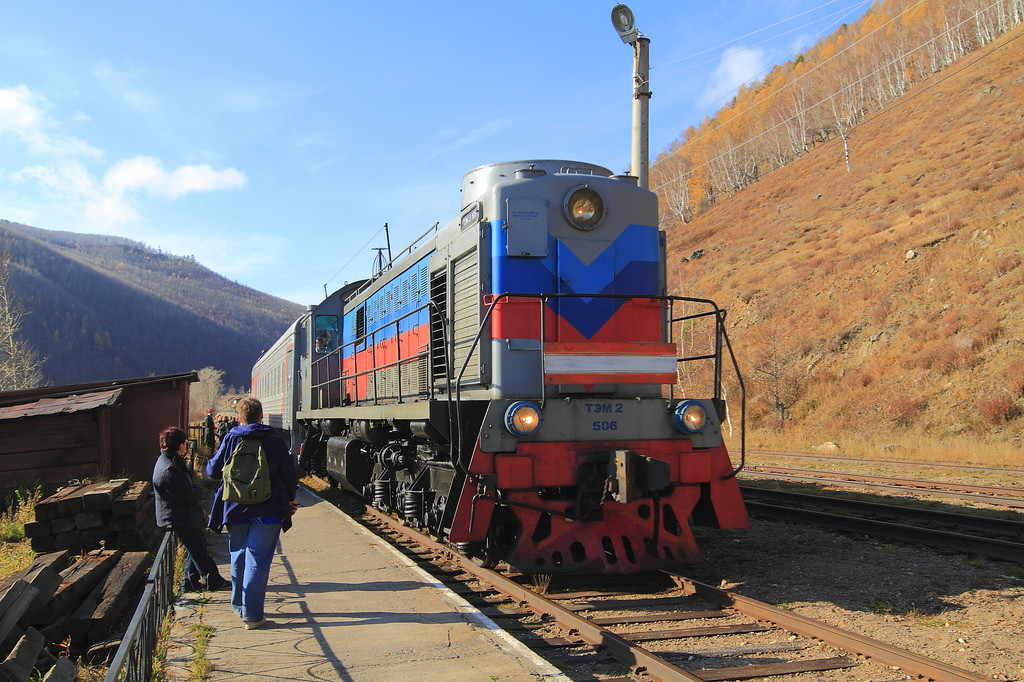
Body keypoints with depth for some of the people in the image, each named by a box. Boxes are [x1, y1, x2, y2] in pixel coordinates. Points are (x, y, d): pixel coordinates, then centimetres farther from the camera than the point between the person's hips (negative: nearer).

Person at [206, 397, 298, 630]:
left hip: (236, 510, 2)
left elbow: (214, 471, 4)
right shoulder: (275, 441, -3)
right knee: (257, 562, -1)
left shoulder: (231, 439, -2)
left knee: (238, 558, 18)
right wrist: (290, 499, 21)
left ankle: (239, 605, 31)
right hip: (267, 512, -2)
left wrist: (208, 465, 29)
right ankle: (253, 615, -3)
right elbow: (290, 475, 3)